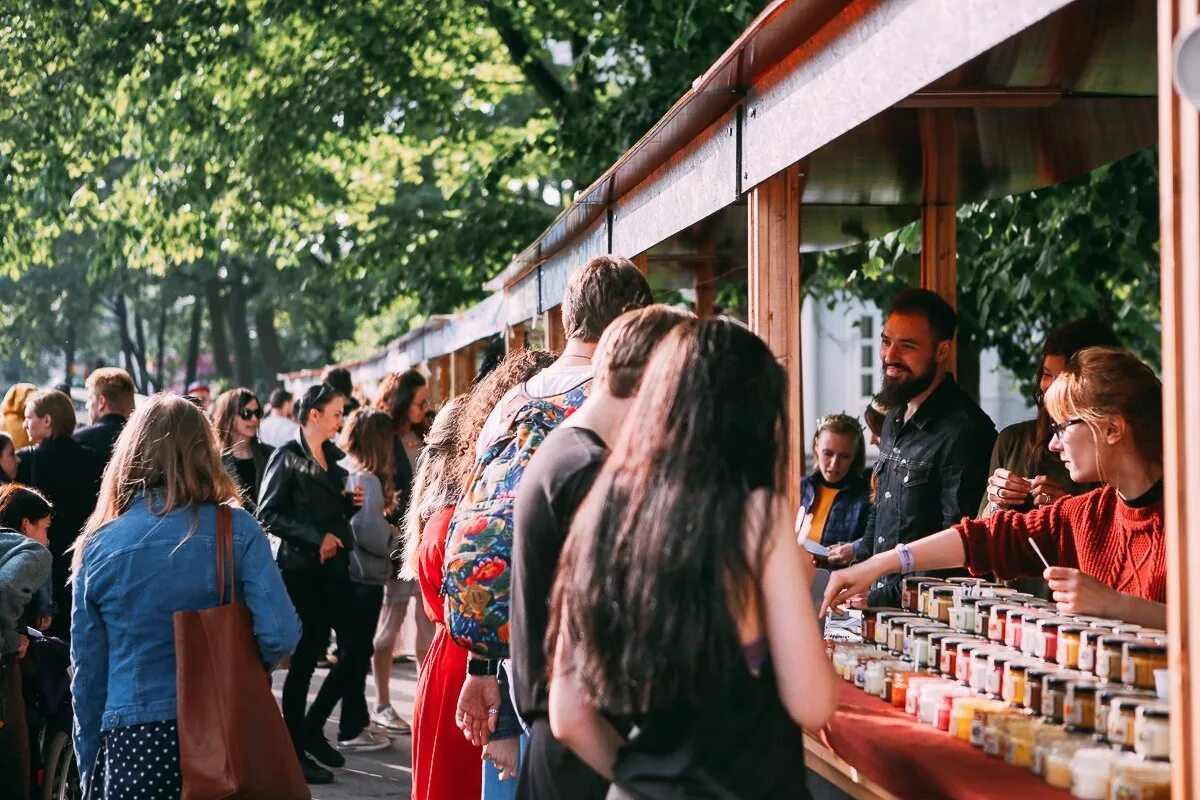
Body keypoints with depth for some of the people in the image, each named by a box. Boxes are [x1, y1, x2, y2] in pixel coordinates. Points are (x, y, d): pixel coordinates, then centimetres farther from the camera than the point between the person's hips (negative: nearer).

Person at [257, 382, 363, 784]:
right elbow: (269, 513, -12)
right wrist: (317, 537, -17)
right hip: (302, 568, -7)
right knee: (305, 656, -3)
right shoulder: (288, 457, -5)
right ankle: (294, 749, 8)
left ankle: (308, 731, 19)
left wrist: (352, 504, 4)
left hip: (335, 566, 7)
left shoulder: (336, 457, 16)